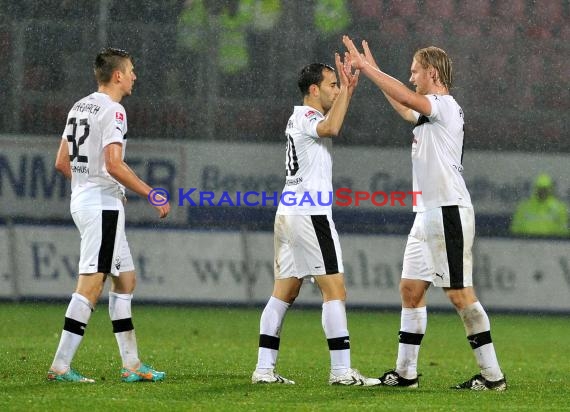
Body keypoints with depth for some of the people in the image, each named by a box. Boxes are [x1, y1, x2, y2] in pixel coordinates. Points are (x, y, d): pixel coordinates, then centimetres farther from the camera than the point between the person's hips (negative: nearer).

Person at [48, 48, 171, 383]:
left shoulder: (80, 107, 14)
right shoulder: (112, 110, -13)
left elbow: (62, 163, 17)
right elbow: (114, 165, -23)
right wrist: (152, 195, -17)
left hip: (82, 201, 10)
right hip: (102, 206, -10)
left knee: (125, 279, 14)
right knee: (91, 286, -10)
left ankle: (132, 365, 15)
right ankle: (61, 366, -13)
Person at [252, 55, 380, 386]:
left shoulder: (301, 117, 19)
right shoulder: (306, 117, -10)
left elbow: (333, 128, 38)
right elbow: (330, 128, -32)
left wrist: (348, 90, 27)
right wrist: (344, 89, -23)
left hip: (289, 212, 10)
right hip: (310, 214, -10)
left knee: (285, 292, 8)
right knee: (335, 290, -10)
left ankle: (265, 368, 6)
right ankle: (342, 371, -15)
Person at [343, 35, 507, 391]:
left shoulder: (445, 105, -10)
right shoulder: (429, 112, 18)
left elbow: (406, 97, -27)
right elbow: (404, 109, 39)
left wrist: (367, 67, -20)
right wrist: (373, 72, 39)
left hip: (449, 212, -10)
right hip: (428, 213, 10)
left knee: (460, 294, -10)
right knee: (411, 288, 10)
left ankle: (493, 375, -8)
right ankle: (406, 372, 14)